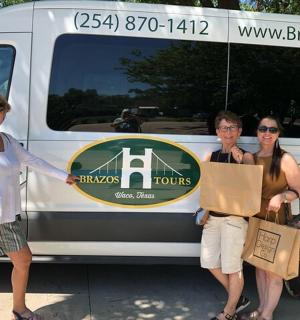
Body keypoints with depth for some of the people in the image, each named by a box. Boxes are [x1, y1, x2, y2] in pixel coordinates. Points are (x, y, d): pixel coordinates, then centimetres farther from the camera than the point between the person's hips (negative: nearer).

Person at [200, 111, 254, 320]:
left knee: (232, 267, 2)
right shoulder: (212, 157, 10)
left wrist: (240, 162, -23)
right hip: (212, 216, 6)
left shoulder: (246, 156, -4)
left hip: (234, 218, -6)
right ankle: (238, 299, 33)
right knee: (210, 262, 13)